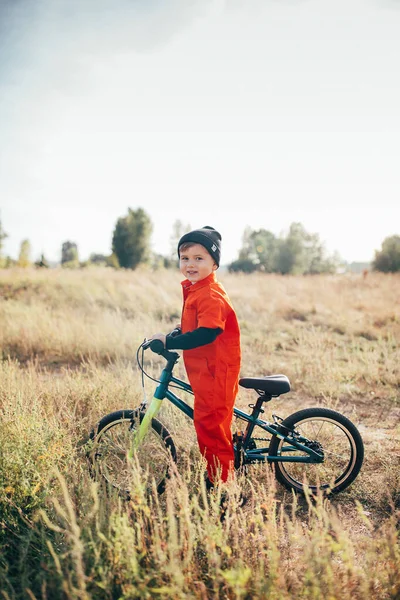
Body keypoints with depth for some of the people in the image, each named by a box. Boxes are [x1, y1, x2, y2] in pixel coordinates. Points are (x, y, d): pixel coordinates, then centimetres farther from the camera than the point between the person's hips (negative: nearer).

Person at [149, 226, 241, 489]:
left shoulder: (211, 295, -20)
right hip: (204, 370, 10)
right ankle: (218, 477, 37)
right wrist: (170, 336, 9)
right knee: (215, 424, 21)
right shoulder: (194, 289, 12)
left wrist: (169, 342, -25)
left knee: (209, 424, -2)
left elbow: (205, 334, -29)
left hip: (215, 372, -10)